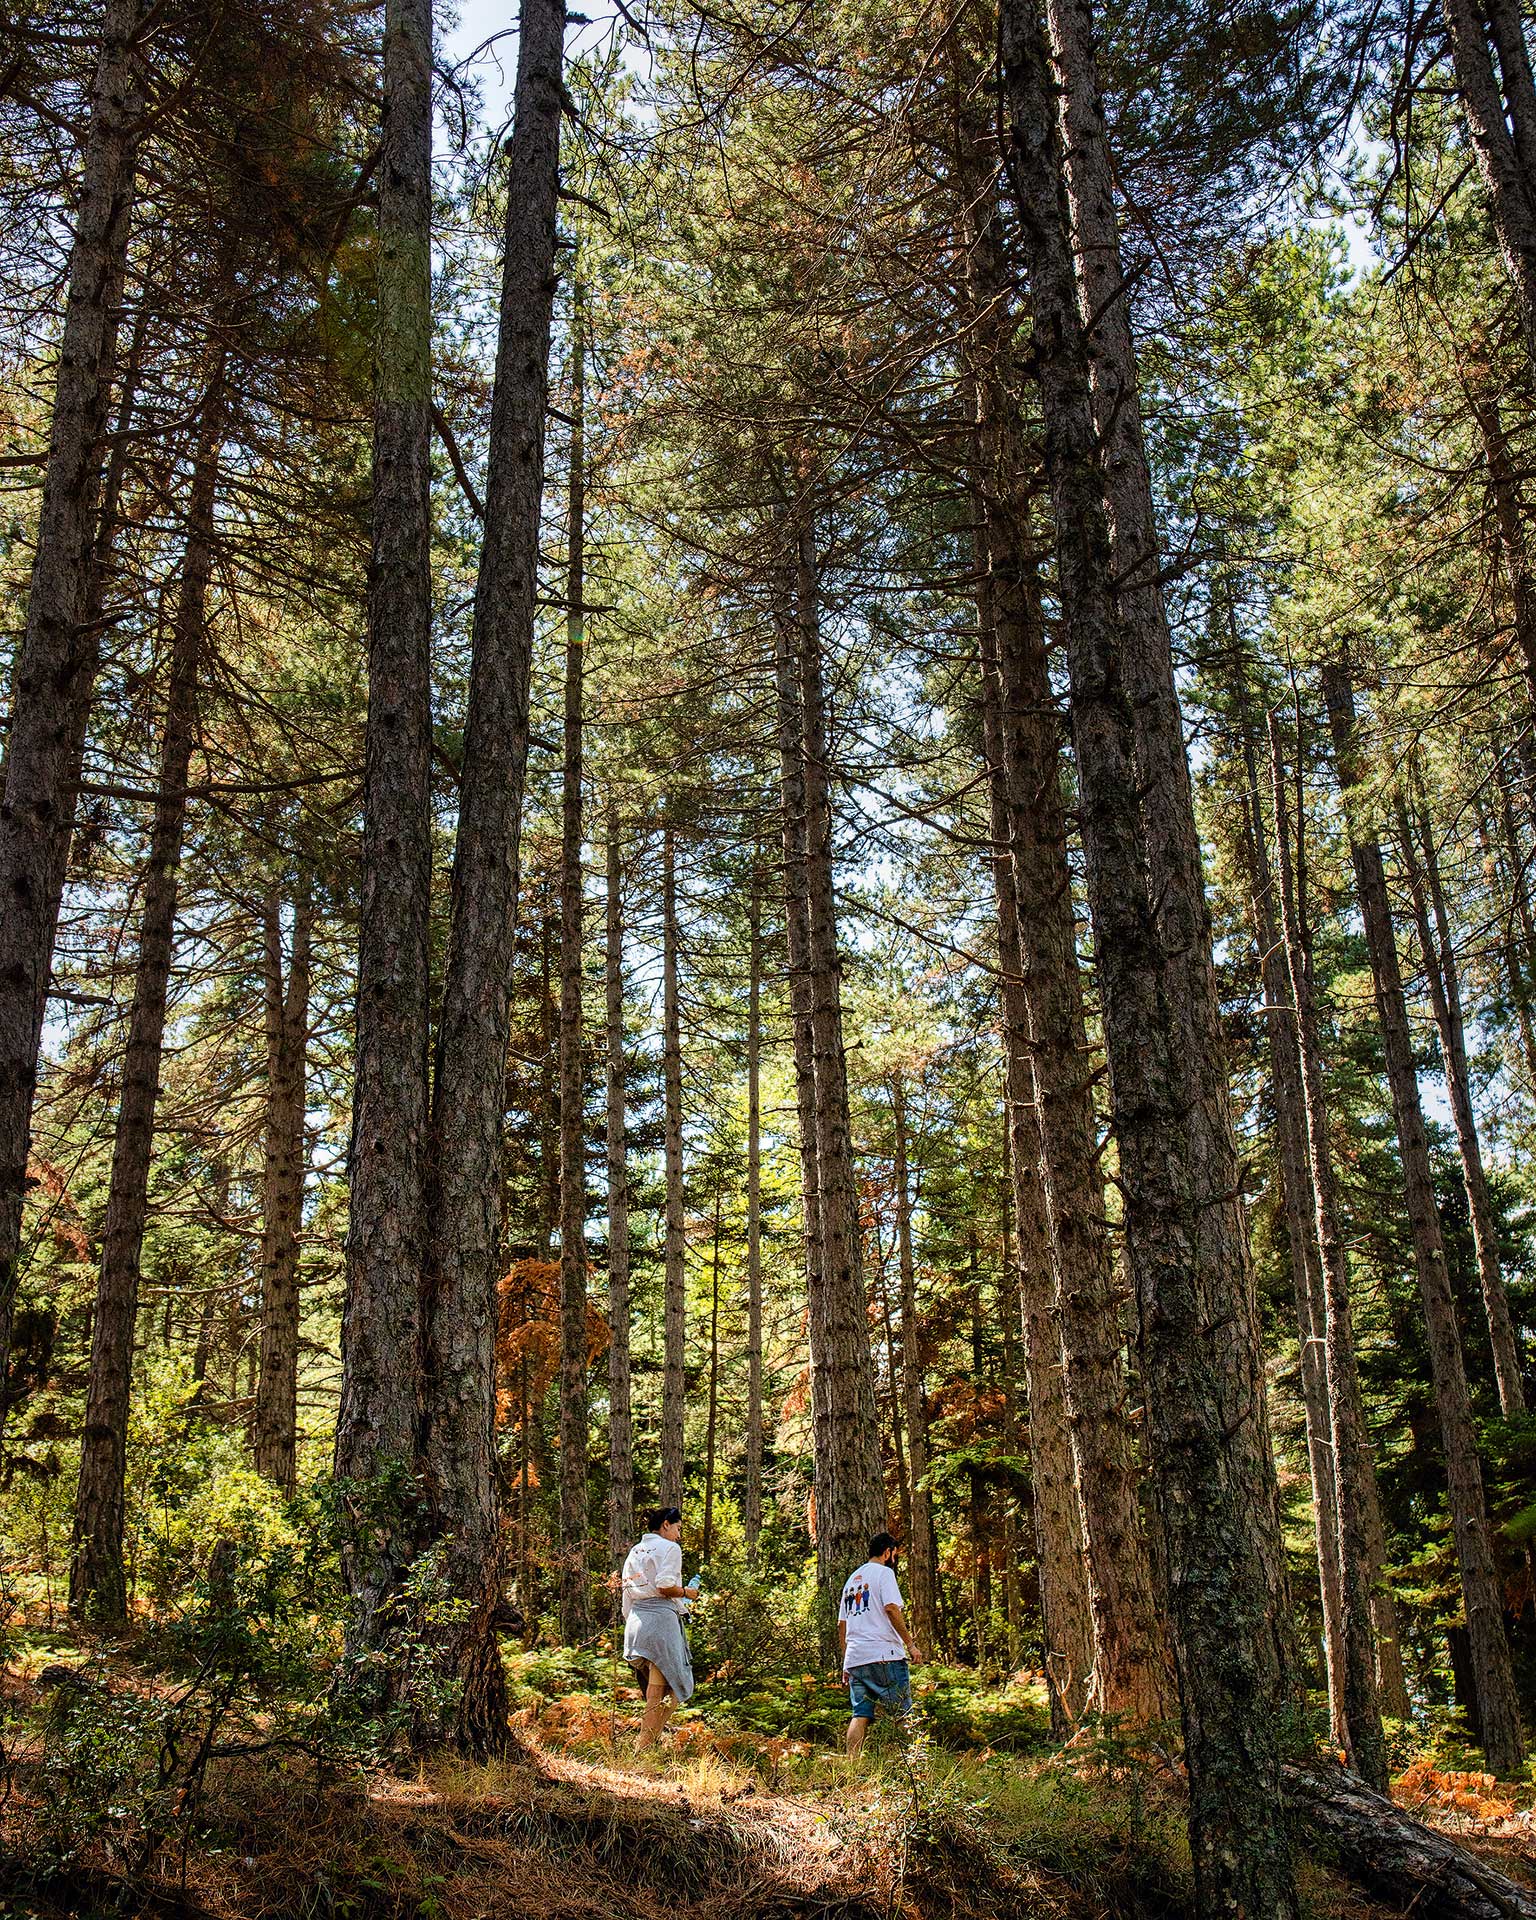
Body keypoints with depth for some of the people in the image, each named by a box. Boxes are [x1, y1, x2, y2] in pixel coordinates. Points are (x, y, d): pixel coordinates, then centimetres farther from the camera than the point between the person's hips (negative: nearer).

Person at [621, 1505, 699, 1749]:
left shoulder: (634, 1551, 20)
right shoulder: (669, 1548, -2)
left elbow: (627, 1592, 19)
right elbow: (665, 1586, -16)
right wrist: (687, 1593, 1)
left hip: (635, 1620, 8)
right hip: (660, 1617, -8)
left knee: (655, 1689, 15)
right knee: (662, 1691, -3)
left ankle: (646, 1745, 12)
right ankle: (645, 1748, -7)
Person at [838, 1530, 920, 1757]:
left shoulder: (852, 1578, 24)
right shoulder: (884, 1572, 0)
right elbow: (892, 1608, -14)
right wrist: (911, 1644, -11)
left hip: (854, 1658, 7)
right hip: (884, 1655, -7)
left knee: (860, 1715, 2)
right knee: (902, 1714, -2)